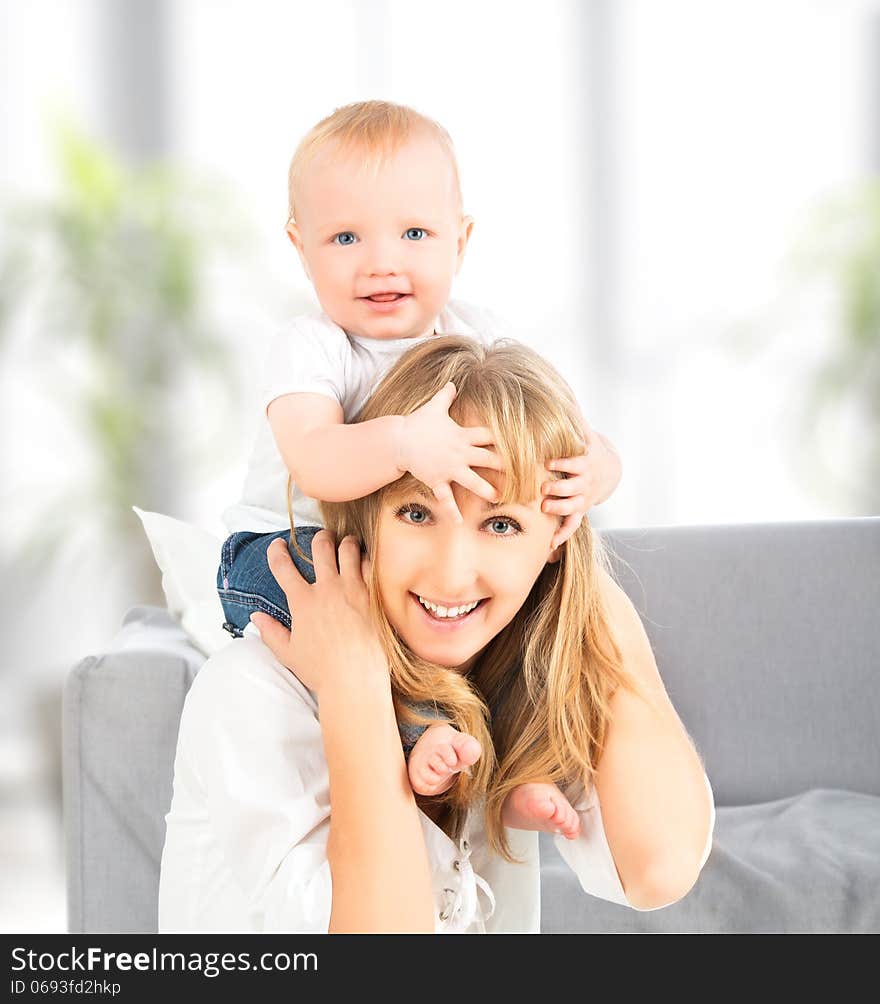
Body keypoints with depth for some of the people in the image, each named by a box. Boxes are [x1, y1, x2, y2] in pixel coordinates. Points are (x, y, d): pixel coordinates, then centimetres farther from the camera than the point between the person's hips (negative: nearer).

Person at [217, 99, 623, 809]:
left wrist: (594, 470, -36)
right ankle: (417, 728, -28)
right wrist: (406, 442, -57)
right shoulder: (311, 350, -20)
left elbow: (578, 436, -11)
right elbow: (315, 466, -38)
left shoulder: (478, 338, -6)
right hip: (283, 545, -4)